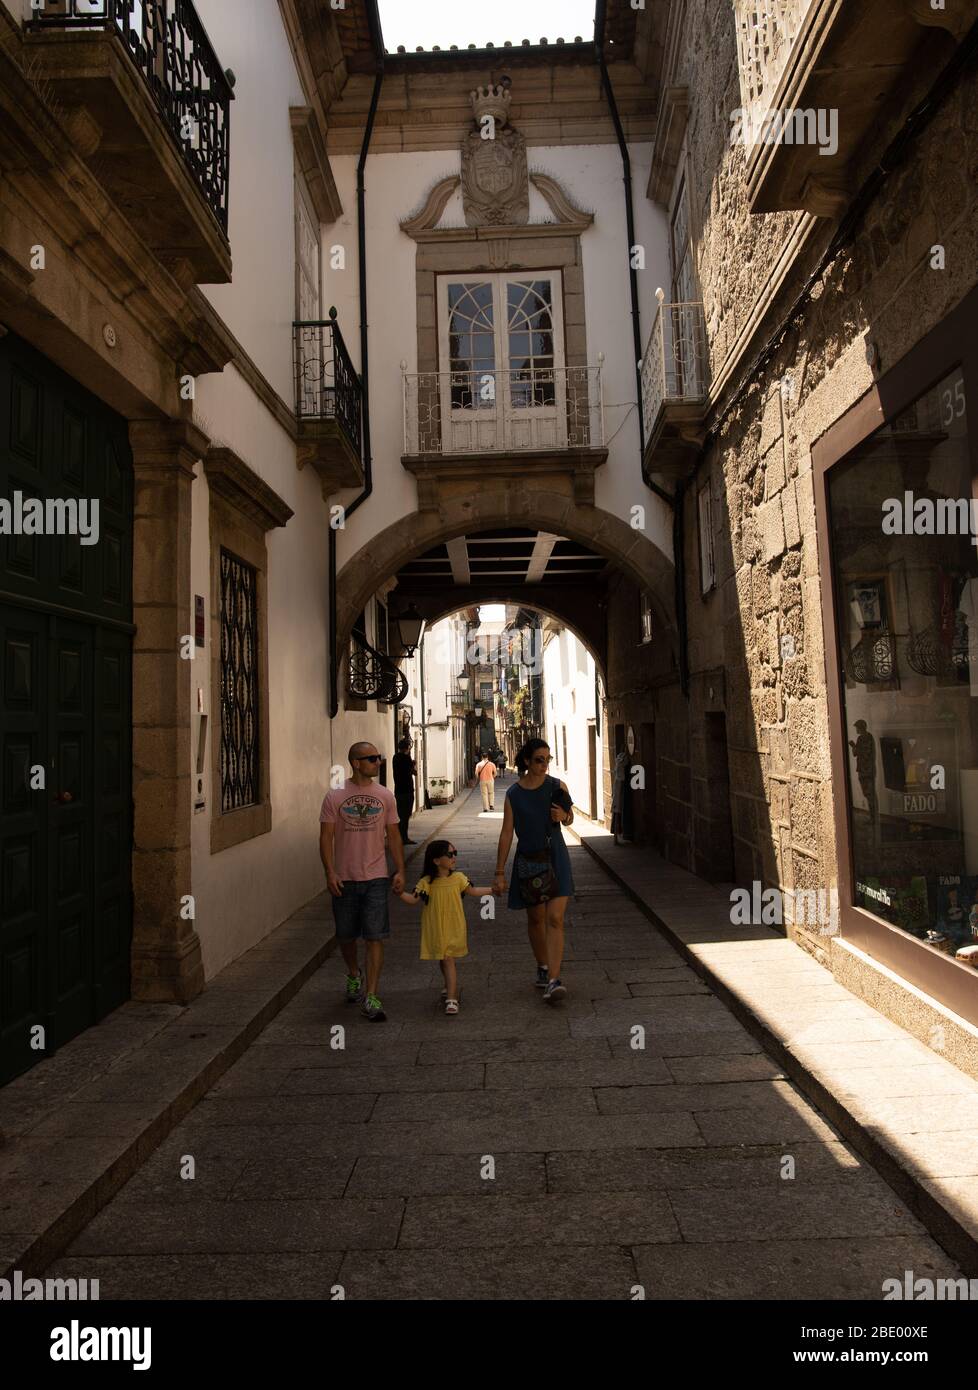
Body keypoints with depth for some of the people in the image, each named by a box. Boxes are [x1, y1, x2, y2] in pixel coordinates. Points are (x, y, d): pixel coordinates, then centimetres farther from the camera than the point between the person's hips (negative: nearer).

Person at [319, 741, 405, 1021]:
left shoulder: (385, 796, 3)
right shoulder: (334, 797, -4)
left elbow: (393, 836, 7)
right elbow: (326, 837, -4)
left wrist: (400, 870, 1)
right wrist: (330, 872, -12)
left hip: (376, 877, 0)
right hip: (343, 879, 0)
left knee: (375, 938, -4)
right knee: (346, 935, 14)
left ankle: (371, 997, 3)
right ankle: (353, 974, 43)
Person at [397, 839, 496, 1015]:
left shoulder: (458, 878, -3)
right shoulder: (427, 882, -8)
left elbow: (472, 892, 12)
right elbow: (414, 900, -8)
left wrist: (492, 889, 11)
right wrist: (400, 893, -23)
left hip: (453, 928, -1)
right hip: (435, 929, 1)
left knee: (449, 960, -7)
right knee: (443, 960, 16)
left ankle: (451, 998, -6)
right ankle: (450, 988, 40)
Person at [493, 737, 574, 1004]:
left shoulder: (557, 787, -3)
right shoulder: (513, 794, -6)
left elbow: (570, 818, 12)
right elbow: (506, 834, -4)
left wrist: (563, 816, -13)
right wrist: (499, 871, -4)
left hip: (555, 857, 0)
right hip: (528, 859, 1)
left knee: (554, 918, -11)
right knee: (535, 919, 13)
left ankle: (554, 980, -11)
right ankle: (542, 968, 34)